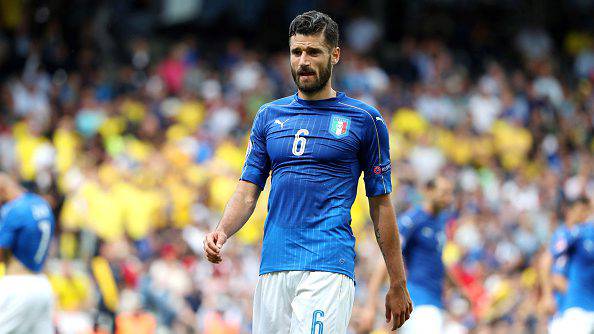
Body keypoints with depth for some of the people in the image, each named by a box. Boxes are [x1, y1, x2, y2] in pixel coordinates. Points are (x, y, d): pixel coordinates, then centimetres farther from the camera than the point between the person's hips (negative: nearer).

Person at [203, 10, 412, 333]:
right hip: (273, 266, 5)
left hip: (329, 264, -5)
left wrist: (398, 286, 6)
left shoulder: (364, 119, 5)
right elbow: (248, 189, 15)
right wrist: (222, 231, -7)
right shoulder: (269, 116, 16)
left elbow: (381, 204, 7)